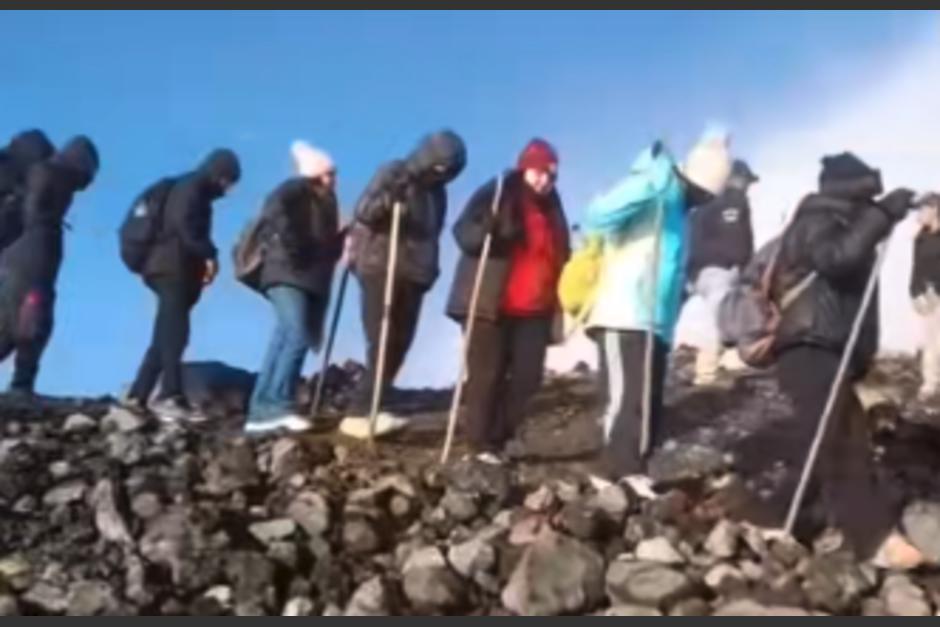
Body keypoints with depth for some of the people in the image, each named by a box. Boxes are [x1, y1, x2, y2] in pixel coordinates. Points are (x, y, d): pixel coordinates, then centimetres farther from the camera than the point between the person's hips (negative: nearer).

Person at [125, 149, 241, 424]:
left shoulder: (196, 192, 25)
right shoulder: (191, 188, -5)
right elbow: (184, 227, -18)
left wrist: (204, 260, 10)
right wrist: (209, 256, -14)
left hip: (177, 270, 10)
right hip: (172, 269, -10)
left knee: (165, 336, 8)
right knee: (175, 334, -17)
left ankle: (138, 396, 8)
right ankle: (171, 398, -25)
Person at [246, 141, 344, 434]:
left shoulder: (326, 201, 22)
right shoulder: (295, 190, -4)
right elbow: (274, 212, -23)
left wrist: (344, 241, 5)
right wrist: (290, 247, -19)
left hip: (313, 279, 8)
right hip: (289, 275, -8)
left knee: (284, 341, 5)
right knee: (298, 337, -21)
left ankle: (262, 411, 4)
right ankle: (279, 405, -21)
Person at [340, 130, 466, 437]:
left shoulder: (436, 191, 14)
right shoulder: (393, 174, -7)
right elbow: (363, 212, -16)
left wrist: (431, 269, 13)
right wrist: (388, 198, -32)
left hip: (413, 275, 7)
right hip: (380, 269, -7)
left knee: (400, 344, 4)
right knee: (382, 344, -13)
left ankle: (369, 407, 12)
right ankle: (359, 413, -11)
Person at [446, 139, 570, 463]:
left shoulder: (551, 208, 17)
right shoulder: (495, 194, -1)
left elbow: (558, 256, 26)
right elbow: (464, 234, -7)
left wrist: (558, 301, 14)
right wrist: (488, 227, -28)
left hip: (534, 310, 6)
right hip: (491, 305, -6)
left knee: (527, 377, 1)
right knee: (487, 375, -3)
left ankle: (500, 438, 12)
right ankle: (482, 443, 4)